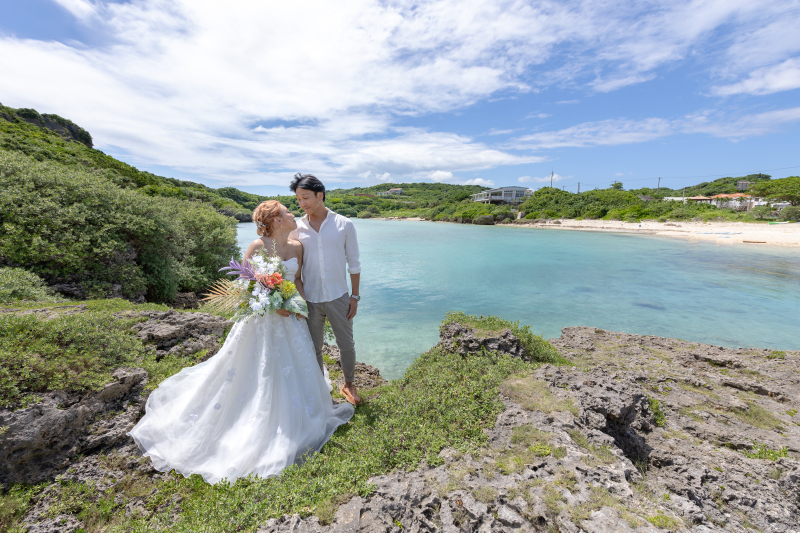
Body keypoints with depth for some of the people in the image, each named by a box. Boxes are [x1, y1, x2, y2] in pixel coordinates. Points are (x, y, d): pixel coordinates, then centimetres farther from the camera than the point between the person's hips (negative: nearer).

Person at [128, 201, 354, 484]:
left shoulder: (297, 246, 1)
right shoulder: (258, 246, -15)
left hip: (290, 316, 6)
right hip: (261, 317, -5)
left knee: (296, 367, 14)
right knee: (258, 372, 7)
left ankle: (293, 424, 39)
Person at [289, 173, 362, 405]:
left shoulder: (344, 225, -6)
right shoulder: (297, 228, -3)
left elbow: (353, 263, -1)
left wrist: (355, 296, -2)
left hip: (338, 297, -1)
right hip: (310, 299, 1)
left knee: (346, 345, 13)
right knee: (314, 348, 16)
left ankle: (348, 384, 39)